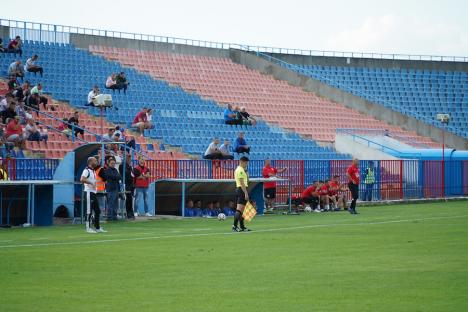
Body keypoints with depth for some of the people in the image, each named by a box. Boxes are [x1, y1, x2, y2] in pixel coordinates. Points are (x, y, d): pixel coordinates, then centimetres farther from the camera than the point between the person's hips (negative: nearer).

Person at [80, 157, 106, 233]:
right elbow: (82, 179, -27)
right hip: (88, 192, -10)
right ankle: (88, 228, 0)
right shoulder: (87, 170, -12)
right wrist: (91, 183, -26)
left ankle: (97, 228, 18)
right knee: (89, 211, -6)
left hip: (93, 193, 10)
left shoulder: (93, 171, 17)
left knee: (97, 211, 11)